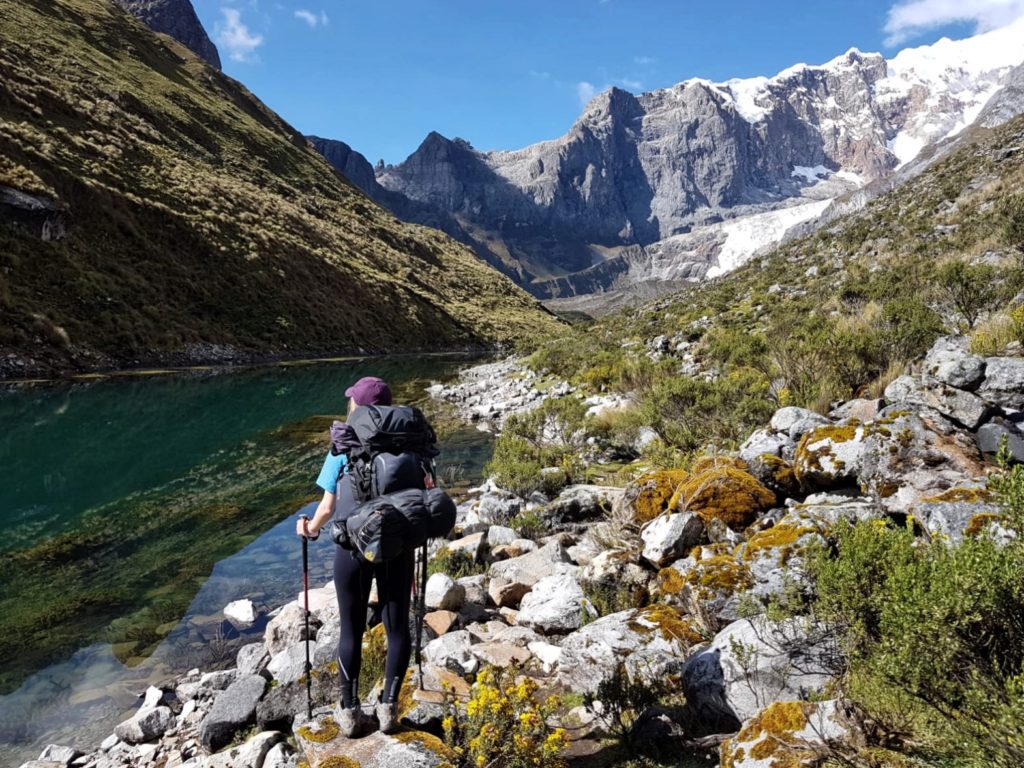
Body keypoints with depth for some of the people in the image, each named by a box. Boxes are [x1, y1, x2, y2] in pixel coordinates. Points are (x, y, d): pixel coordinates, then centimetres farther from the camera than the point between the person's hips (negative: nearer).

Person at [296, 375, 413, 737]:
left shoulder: (343, 449, -5)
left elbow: (328, 508, -3)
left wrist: (310, 528, 16)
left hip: (354, 550, 0)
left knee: (352, 630, 14)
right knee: (397, 627, 14)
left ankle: (349, 711, 24)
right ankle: (388, 707, 21)